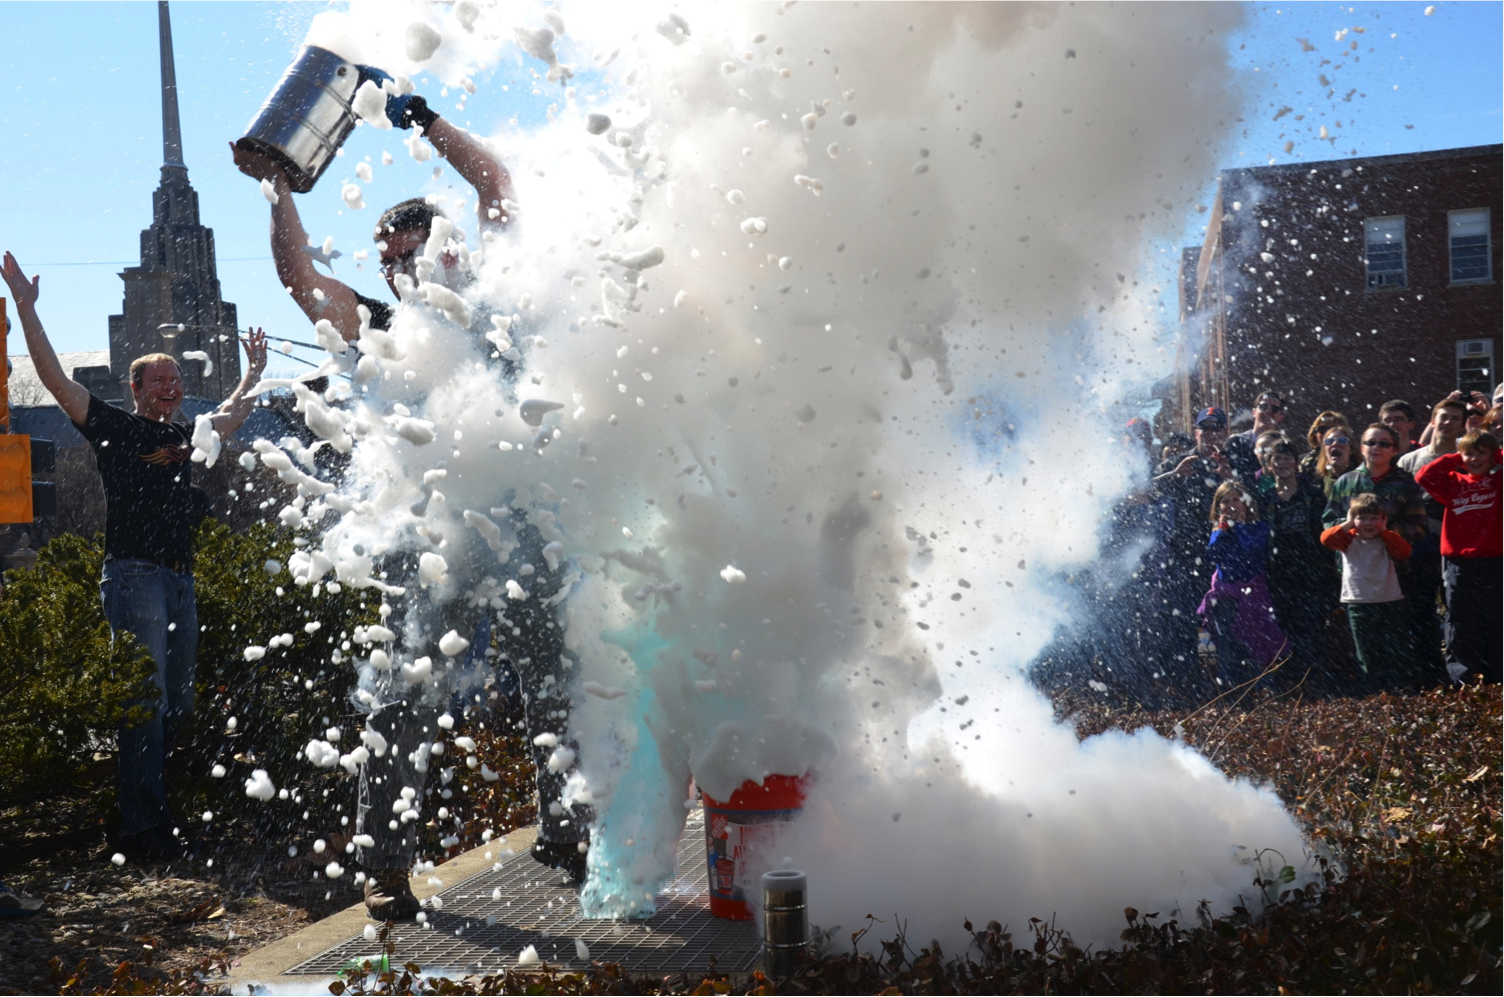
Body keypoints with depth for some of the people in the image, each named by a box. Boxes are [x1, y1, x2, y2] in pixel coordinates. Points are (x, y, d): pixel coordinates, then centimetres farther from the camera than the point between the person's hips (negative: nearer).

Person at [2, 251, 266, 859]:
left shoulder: (184, 437, 19)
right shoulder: (114, 427, 3)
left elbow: (235, 413, 38)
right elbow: (54, 378, -3)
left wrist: (255, 369, 45)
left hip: (180, 578, 7)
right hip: (134, 574, -6)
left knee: (177, 704, 8)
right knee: (146, 703, -12)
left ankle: (167, 819, 17)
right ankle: (141, 827, -11)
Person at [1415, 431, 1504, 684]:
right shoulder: (1453, 482, 8)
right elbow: (1424, 477, -4)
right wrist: (1454, 459, 1)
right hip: (1460, 562, 1)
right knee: (1461, 626, 6)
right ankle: (1461, 681, 11)